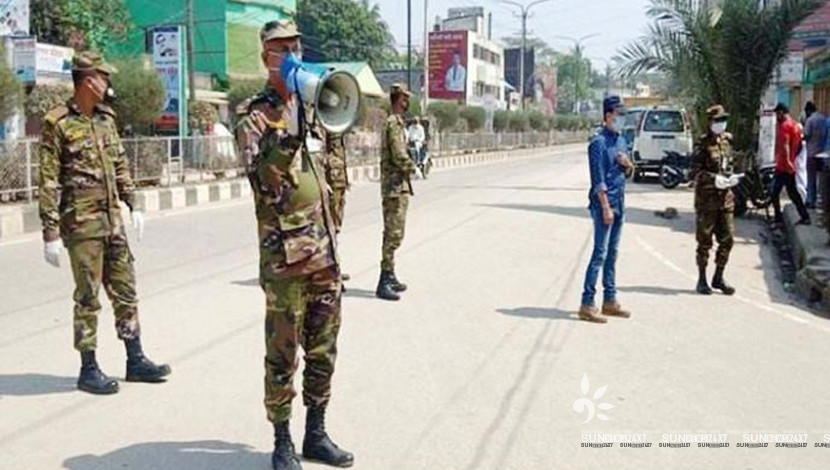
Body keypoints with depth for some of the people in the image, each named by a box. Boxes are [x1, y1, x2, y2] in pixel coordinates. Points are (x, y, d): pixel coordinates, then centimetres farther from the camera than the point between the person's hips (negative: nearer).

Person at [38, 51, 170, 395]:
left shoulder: (106, 118, 10)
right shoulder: (57, 124, -10)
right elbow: (48, 183, -12)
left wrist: (133, 205, 15)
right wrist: (51, 233, -14)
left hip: (112, 220, 7)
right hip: (81, 224, -7)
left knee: (125, 290, 11)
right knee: (88, 297, 1)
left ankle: (135, 360, 20)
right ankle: (89, 370, 13)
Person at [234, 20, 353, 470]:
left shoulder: (307, 109, 15)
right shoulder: (253, 115, -6)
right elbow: (261, 174, -24)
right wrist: (293, 131, -35)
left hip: (324, 250, 7)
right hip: (284, 253, -7)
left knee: (322, 349, 12)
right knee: (282, 352, 1)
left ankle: (316, 434, 24)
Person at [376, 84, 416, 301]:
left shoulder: (395, 122, 17)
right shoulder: (394, 123, -15)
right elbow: (399, 157, -21)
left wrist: (407, 166, 7)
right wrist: (412, 167, -4)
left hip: (396, 186, 10)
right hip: (396, 185, -10)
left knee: (392, 232, 15)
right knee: (394, 234, -10)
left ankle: (390, 276, 24)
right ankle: (384, 281, -10)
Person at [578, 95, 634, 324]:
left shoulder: (620, 140, 15)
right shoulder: (599, 142, -11)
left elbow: (628, 172, 23)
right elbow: (598, 179, -16)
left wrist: (627, 164, 0)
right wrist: (606, 207, -20)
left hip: (619, 203, 8)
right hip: (603, 203, -8)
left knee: (612, 254, 12)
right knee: (599, 254, -9)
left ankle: (610, 301, 19)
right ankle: (587, 304, -6)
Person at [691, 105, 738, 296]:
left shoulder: (727, 140, 11)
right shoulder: (703, 143, -9)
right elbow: (695, 171, -12)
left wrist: (730, 177, 3)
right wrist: (714, 179, -23)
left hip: (725, 196, 6)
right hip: (706, 197, -6)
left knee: (728, 238, 7)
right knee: (705, 240, 1)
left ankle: (718, 278, 20)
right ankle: (702, 280, 12)